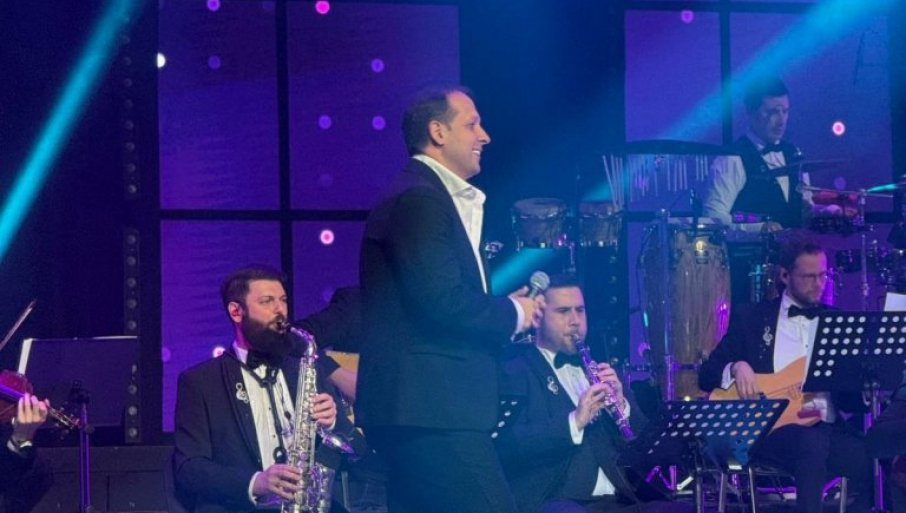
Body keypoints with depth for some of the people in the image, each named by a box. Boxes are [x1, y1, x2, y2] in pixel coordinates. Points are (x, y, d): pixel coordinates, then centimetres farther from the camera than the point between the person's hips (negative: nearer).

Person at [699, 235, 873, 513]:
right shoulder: (750, 317, 11)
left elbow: (850, 398, 16)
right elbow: (706, 376, 9)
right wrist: (736, 367, -12)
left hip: (827, 428, 3)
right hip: (770, 427, -3)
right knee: (811, 442, -39)